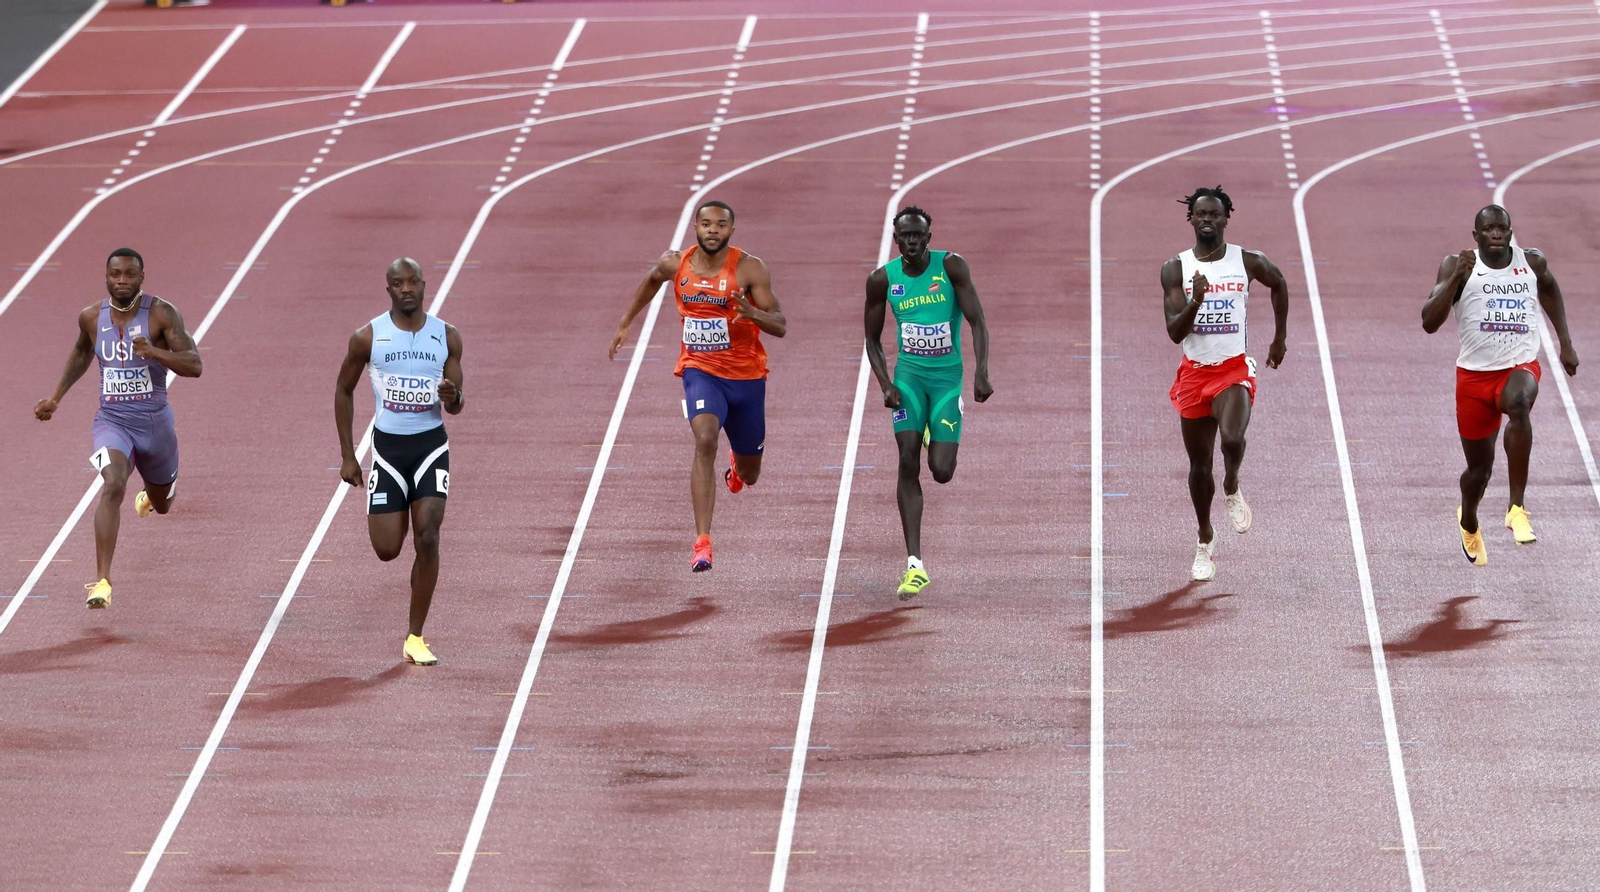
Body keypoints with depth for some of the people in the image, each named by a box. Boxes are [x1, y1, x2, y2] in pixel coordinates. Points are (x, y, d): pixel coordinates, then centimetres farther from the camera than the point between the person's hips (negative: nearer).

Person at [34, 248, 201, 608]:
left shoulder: (162, 314, -12)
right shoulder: (91, 317, -1)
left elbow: (194, 366, -18)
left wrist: (155, 352, -35)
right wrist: (55, 397, 18)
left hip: (155, 420, 0)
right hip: (112, 420, 0)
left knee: (161, 504, 21)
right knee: (113, 486, -28)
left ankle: (148, 497, 63)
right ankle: (102, 582, -32)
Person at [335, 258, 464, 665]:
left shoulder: (447, 337, 0)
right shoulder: (368, 337, -4)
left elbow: (456, 406, 6)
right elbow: (343, 390, 8)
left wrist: (453, 398, -21)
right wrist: (347, 456, 5)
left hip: (431, 444, 0)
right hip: (388, 446, 0)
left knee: (427, 537, -13)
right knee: (387, 549, -3)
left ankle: (416, 639, -4)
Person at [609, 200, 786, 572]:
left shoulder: (749, 269, -15)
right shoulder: (675, 264, -5)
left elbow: (780, 326, -16)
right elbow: (652, 280, 20)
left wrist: (752, 313, -37)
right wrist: (626, 323, 23)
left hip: (746, 377, 0)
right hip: (701, 371, 0)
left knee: (749, 475, 15)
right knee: (705, 440, -30)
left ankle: (738, 463, 58)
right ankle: (702, 542, -31)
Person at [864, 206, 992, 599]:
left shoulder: (951, 267, -9)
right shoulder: (882, 279, -3)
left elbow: (977, 321, -11)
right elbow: (873, 339, 6)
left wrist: (981, 372, -23)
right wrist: (886, 385, -9)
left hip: (948, 375, -1)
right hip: (908, 374, 1)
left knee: (942, 472, -6)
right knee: (908, 461, -13)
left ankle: (939, 435, 37)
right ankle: (914, 566, -13)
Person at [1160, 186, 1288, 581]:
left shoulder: (1248, 262, -3)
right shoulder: (1175, 269, -3)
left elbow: (1279, 283, 20)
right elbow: (1175, 332, -10)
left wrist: (1280, 337, 22)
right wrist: (1195, 302, -28)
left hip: (1234, 370, -2)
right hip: (1194, 371, 2)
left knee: (1232, 439, -29)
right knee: (1199, 463, 10)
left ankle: (1232, 489, 5)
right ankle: (1205, 539, 30)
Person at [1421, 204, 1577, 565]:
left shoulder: (1532, 262, 2)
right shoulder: (1457, 266, -5)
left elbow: (1550, 289, 26)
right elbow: (1429, 322, -14)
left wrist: (1566, 343, 23)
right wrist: (1456, 278, -25)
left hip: (1521, 366, 0)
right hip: (1475, 373, 0)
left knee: (1518, 403, -38)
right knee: (1479, 468, 10)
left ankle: (1517, 508, -37)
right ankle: (1468, 521, 48)